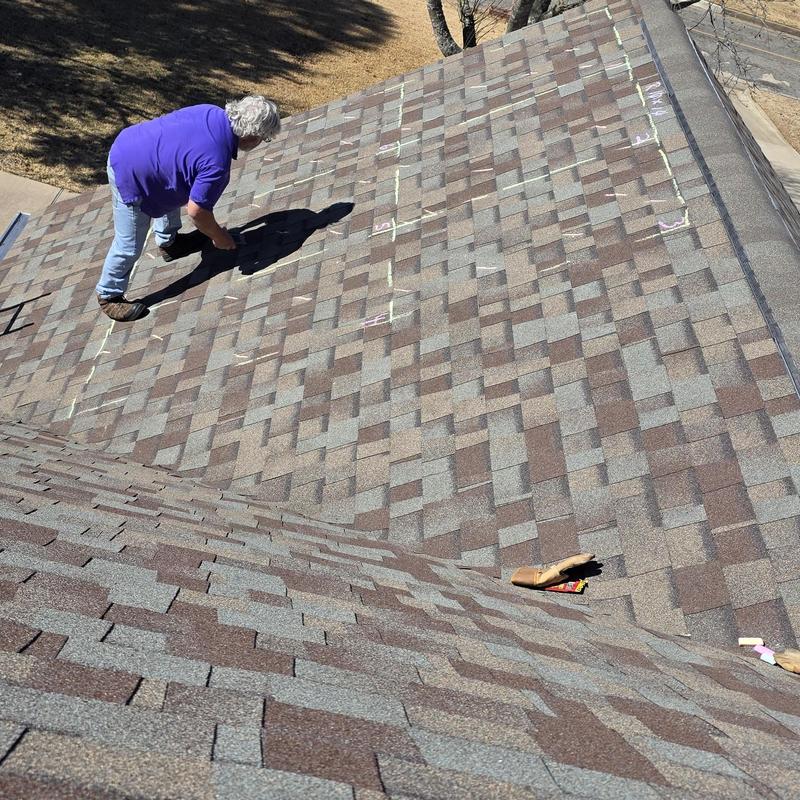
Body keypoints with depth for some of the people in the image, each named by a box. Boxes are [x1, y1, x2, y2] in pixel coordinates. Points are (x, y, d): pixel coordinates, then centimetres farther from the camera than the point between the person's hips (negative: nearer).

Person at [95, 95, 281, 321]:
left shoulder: (215, 113, -4)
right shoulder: (217, 163, -27)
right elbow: (196, 211, -19)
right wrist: (219, 237, 0)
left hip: (128, 141, 9)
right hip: (129, 176, -9)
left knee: (172, 192, 31)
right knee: (129, 246, 6)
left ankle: (168, 241, 51)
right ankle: (108, 296, 26)